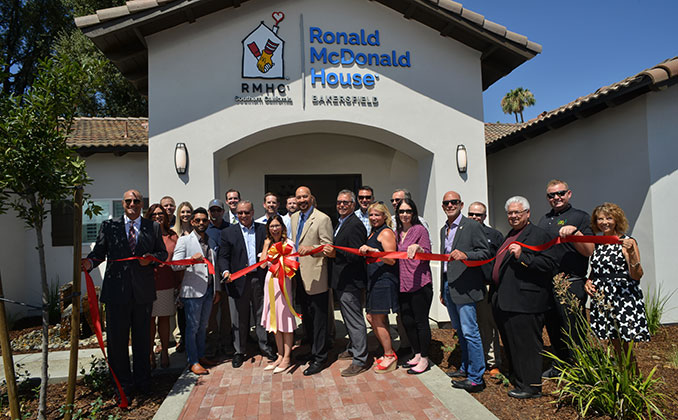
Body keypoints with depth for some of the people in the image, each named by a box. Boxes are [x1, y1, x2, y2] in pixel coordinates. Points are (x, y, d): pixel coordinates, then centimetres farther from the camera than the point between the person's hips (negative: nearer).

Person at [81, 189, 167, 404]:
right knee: (117, 339, 6)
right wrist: (89, 262, -18)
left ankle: (142, 381, 28)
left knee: (142, 338, 12)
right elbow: (99, 251, 3)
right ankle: (123, 384, 23)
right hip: (117, 291, 0)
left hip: (143, 292, 0)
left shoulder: (153, 227, 7)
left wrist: (151, 258, -10)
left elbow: (163, 253, 11)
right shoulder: (109, 226, 6)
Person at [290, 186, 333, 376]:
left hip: (316, 276, -8)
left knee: (318, 319, 0)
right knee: (306, 317, 17)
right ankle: (313, 348, 32)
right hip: (300, 275, 8)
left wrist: (311, 249, -29)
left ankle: (319, 358, 11)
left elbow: (328, 246, -13)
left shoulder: (322, 219, -11)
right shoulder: (294, 217, 14)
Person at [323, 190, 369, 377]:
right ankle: (352, 349, 40)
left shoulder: (355, 225, -17)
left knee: (355, 321, -2)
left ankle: (360, 360, 7)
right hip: (342, 281, 11)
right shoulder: (340, 223, 15)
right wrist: (330, 252, 7)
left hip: (351, 282, -11)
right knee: (349, 319, 24)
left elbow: (357, 255, -25)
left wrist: (335, 254, -35)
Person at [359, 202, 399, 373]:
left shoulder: (386, 232, -10)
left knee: (378, 320, -3)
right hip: (375, 281, 10)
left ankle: (390, 357, 11)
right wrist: (365, 251, 11)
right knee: (371, 317, 12)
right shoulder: (373, 233, 18)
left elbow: (392, 260, -17)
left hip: (384, 280, -10)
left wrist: (373, 250, -25)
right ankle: (388, 352, 25)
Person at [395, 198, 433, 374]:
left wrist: (418, 248, -28)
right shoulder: (397, 232, 13)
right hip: (403, 284, 7)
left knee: (421, 321, 1)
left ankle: (424, 359, 15)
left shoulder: (420, 230, -6)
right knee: (407, 322, 12)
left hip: (420, 283, -7)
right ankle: (417, 354, 29)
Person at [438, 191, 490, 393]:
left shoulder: (472, 226, -6)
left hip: (465, 286, -8)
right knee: (460, 331, 17)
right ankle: (466, 367, 30)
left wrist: (465, 255, -26)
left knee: (470, 332, -6)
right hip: (448, 285, 8)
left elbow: (486, 252, -9)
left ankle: (476, 378, 3)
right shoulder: (443, 230, 17)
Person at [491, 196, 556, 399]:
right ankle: (516, 376, 33)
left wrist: (522, 257, -25)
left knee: (526, 343, -1)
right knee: (510, 341, 18)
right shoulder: (510, 235, 19)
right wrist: (495, 291, 20)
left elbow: (548, 263, -18)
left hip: (524, 301, -9)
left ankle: (531, 386, 10)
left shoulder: (538, 235, -9)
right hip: (504, 299, 9)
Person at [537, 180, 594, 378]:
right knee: (553, 329, 17)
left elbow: (589, 251, -10)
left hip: (570, 285, -7)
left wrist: (574, 233, -24)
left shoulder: (580, 217, -2)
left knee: (573, 332, -1)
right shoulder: (543, 220, 17)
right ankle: (560, 365, 32)